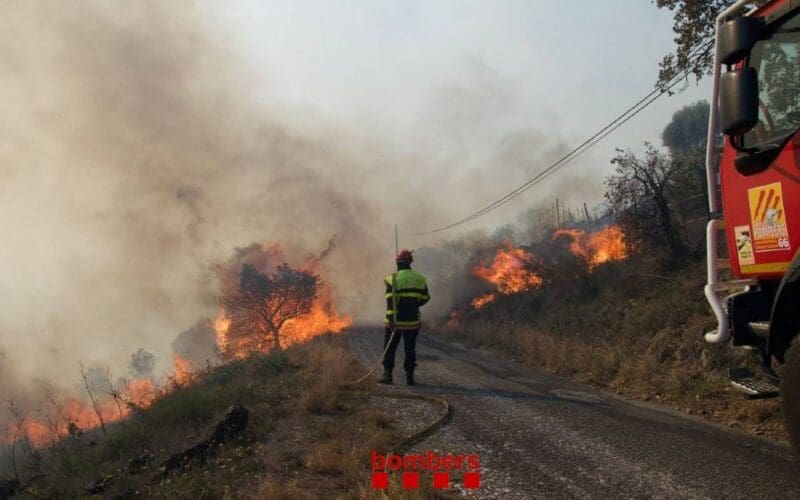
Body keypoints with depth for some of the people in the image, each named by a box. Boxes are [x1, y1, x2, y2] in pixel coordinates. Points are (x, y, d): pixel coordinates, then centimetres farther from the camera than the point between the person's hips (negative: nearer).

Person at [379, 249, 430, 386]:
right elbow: (425, 298, 11)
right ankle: (409, 376, 9)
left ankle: (387, 374, 7)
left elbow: (391, 301, -17)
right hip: (413, 320, 3)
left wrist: (391, 318, -19)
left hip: (395, 321, -3)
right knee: (410, 349, 10)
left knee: (390, 348, 8)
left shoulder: (393, 279, -10)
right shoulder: (420, 279, 3)